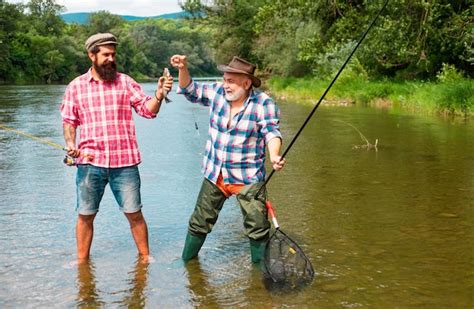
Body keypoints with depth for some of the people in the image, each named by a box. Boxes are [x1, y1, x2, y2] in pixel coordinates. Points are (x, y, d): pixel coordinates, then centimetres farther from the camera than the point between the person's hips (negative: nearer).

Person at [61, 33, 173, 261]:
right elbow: (69, 121, 11)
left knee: (134, 214, 4)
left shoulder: (125, 82, 7)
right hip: (90, 161, 0)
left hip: (124, 161, 0)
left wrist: (159, 94, -18)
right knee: (85, 215, 8)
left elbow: (148, 110, 1)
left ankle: (145, 257, 19)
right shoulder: (76, 86, 8)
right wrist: (70, 144, -7)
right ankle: (82, 262, 22)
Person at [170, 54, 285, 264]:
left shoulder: (264, 103, -11)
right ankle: (186, 260, 33)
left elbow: (271, 132, -19)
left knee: (258, 228, -3)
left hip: (248, 178, -4)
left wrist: (274, 156, -39)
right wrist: (183, 69, -5)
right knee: (199, 223, 14)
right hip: (214, 174, 4)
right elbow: (190, 90, 13)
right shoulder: (217, 93, 1)